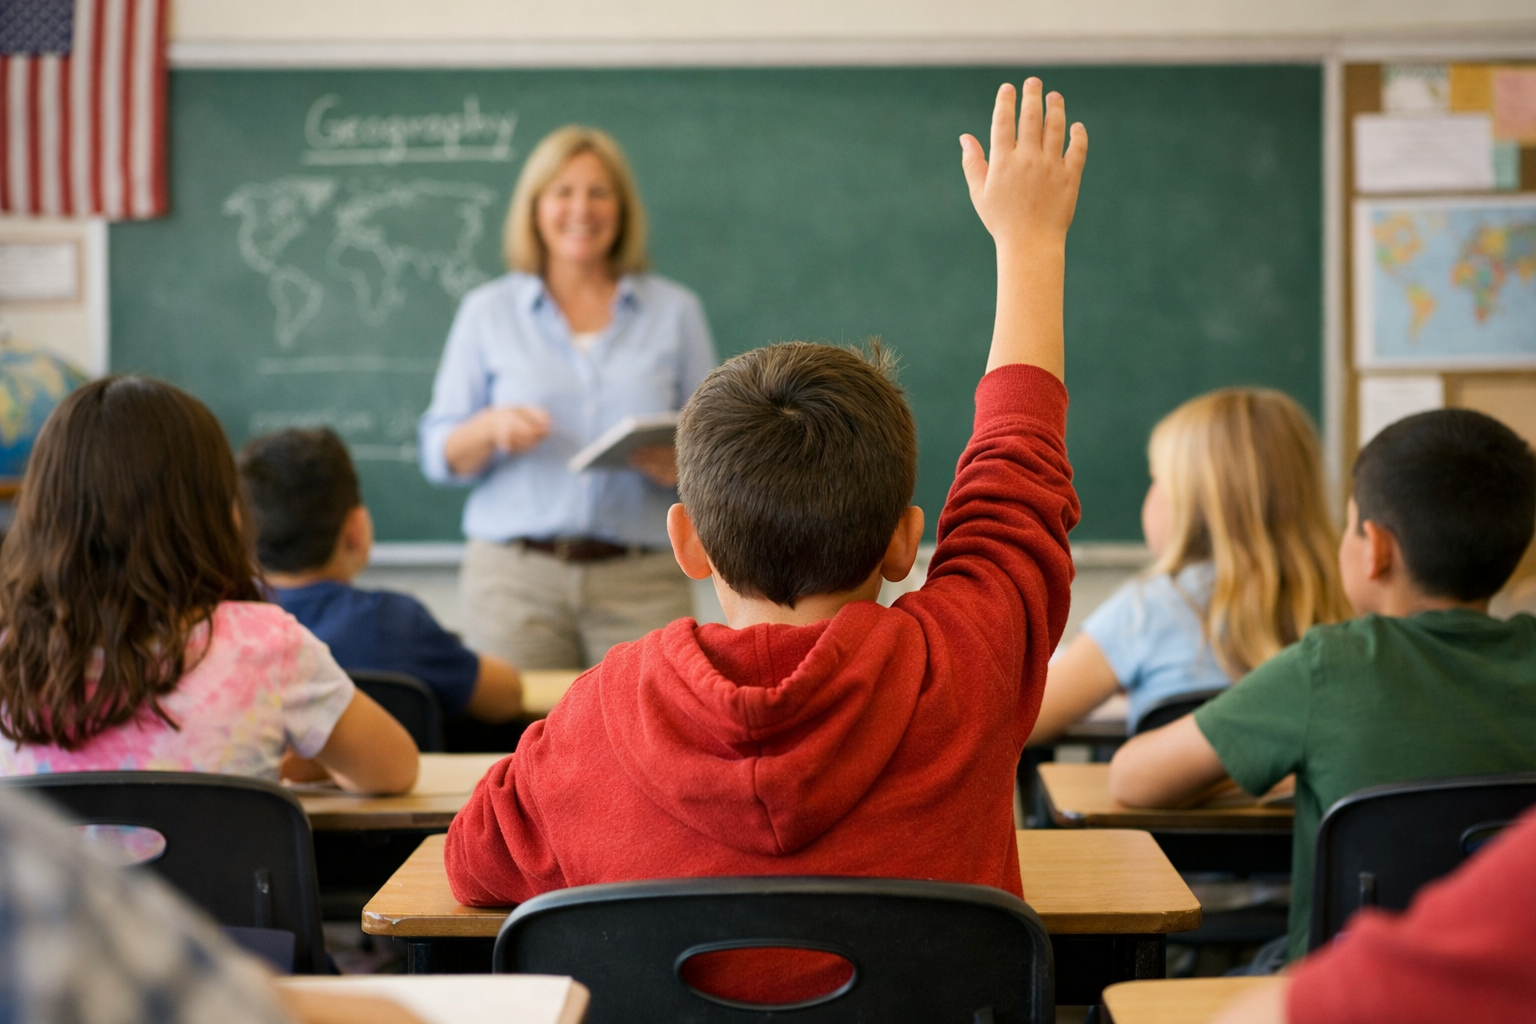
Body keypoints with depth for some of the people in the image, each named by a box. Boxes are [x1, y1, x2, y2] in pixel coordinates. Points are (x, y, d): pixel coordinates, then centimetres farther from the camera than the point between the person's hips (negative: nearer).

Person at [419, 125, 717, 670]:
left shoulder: (676, 312, 11)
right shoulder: (487, 311, 10)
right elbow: (439, 456, 9)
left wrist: (677, 466, -12)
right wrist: (491, 429, -11)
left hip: (642, 583, 0)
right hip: (515, 577, 0)